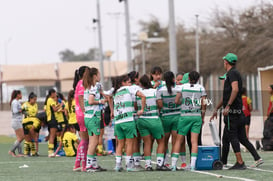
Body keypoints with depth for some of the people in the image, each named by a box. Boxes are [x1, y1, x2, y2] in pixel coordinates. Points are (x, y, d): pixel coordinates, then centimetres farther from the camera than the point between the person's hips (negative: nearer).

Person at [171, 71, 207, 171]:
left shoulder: (183, 87, 3)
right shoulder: (201, 88, 3)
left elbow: (176, 101, -1)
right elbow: (204, 104, 0)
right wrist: (203, 117, 9)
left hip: (184, 115, 0)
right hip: (197, 116, 0)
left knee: (178, 140, 5)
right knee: (194, 141, -2)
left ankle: (173, 164, 0)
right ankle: (193, 165, -11)